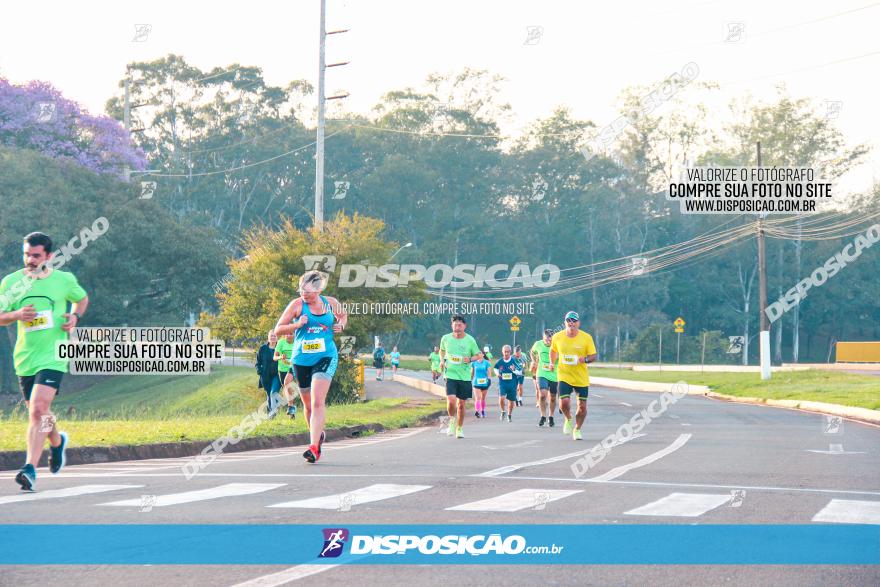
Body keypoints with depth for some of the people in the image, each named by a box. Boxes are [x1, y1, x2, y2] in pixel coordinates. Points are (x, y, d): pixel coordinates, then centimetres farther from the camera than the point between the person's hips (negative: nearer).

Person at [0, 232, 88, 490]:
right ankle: (57, 441, 48)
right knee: (36, 413, 15)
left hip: (53, 356, -4)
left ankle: (30, 469, -22)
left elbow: (82, 298, 21)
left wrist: (75, 317, 0)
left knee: (39, 409, -20)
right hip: (24, 357, 4)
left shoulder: (64, 280, 0)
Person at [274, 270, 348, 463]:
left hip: (326, 357, -1)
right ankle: (317, 435, 40)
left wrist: (341, 325, 2)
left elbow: (343, 316, 24)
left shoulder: (331, 303, 2)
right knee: (308, 404, 13)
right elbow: (278, 329, -3)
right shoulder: (297, 305, -4)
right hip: (301, 359, 1)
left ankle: (314, 448, -23)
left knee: (317, 402, -17)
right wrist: (298, 325, -19)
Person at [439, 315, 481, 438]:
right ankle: (452, 421, 10)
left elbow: (478, 355, 6)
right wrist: (442, 360, 1)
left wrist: (470, 359, -14)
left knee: (462, 404, 7)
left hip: (465, 377, 1)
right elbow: (442, 350, 20)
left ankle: (459, 428, 26)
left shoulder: (470, 340, -4)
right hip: (450, 375, -1)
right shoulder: (446, 338, 0)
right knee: (451, 400, -19)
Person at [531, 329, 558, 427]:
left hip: (554, 375, 0)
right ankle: (543, 416, -2)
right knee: (542, 395, -17)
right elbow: (532, 352, 19)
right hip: (542, 374, 0)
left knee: (552, 397, 10)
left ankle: (551, 417, 28)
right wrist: (534, 361, 9)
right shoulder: (538, 344, -4)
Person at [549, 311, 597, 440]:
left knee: (582, 406, 3)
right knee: (564, 402, -18)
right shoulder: (557, 337, -3)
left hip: (582, 378, 0)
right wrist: (552, 363, 2)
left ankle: (577, 429, 29)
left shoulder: (586, 338, -7)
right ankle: (568, 420, 15)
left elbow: (593, 356, -2)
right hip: (564, 375, 0)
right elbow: (553, 350, 17)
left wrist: (585, 359, -22)